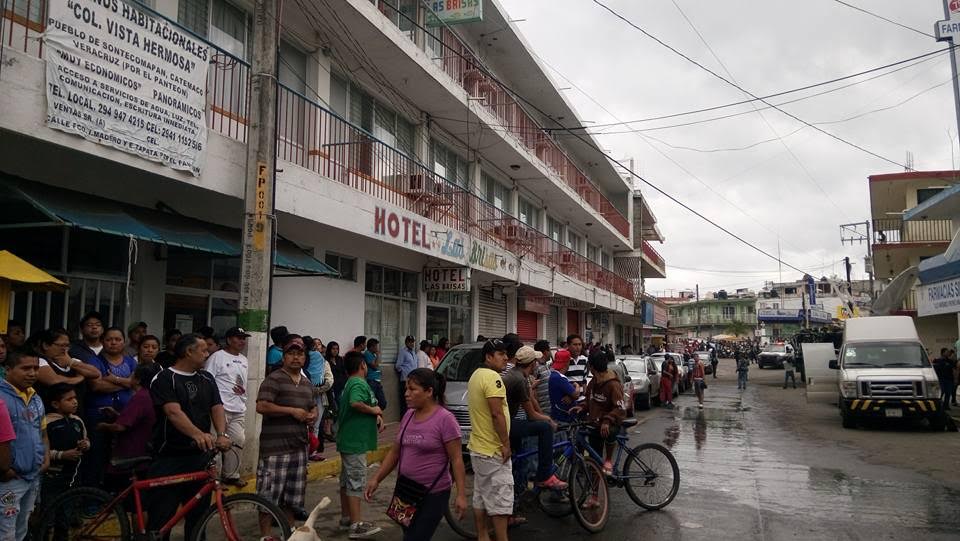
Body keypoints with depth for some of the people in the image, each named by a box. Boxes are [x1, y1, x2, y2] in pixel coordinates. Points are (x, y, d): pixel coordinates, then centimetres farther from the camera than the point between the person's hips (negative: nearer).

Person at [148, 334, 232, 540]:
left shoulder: (207, 379, 10)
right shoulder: (164, 379, -7)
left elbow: (217, 408, 0)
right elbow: (174, 412, -21)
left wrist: (222, 434, -20)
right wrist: (198, 434, -37)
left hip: (200, 456, 5)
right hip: (169, 458, -5)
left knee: (199, 514, 12)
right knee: (161, 517, 0)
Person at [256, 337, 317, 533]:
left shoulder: (307, 383, 16)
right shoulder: (274, 379, -8)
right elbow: (262, 406, -18)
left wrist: (313, 416, 5)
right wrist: (292, 411, -18)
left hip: (299, 447, 7)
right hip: (275, 448, -7)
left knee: (292, 498, 15)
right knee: (269, 497, -2)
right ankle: (265, 535, 11)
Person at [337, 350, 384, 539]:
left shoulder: (350, 383, 15)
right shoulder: (359, 383, -17)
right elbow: (356, 403, -36)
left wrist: (376, 416, 0)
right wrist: (373, 410, -20)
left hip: (348, 440, 10)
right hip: (356, 441, -10)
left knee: (346, 480, 16)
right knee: (356, 481, -7)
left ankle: (346, 517, 27)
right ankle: (357, 525, -4)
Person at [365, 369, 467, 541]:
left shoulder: (445, 419, -13)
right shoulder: (408, 416, 7)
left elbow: (456, 459, -13)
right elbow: (395, 452, 15)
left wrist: (461, 494, -17)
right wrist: (376, 479, 8)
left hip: (434, 494, -7)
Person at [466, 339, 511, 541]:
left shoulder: (476, 375, 14)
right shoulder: (492, 377, -18)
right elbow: (497, 414, -23)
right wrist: (506, 443, -17)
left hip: (478, 446, 10)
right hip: (493, 449, -10)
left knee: (481, 496, 15)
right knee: (501, 498, -4)